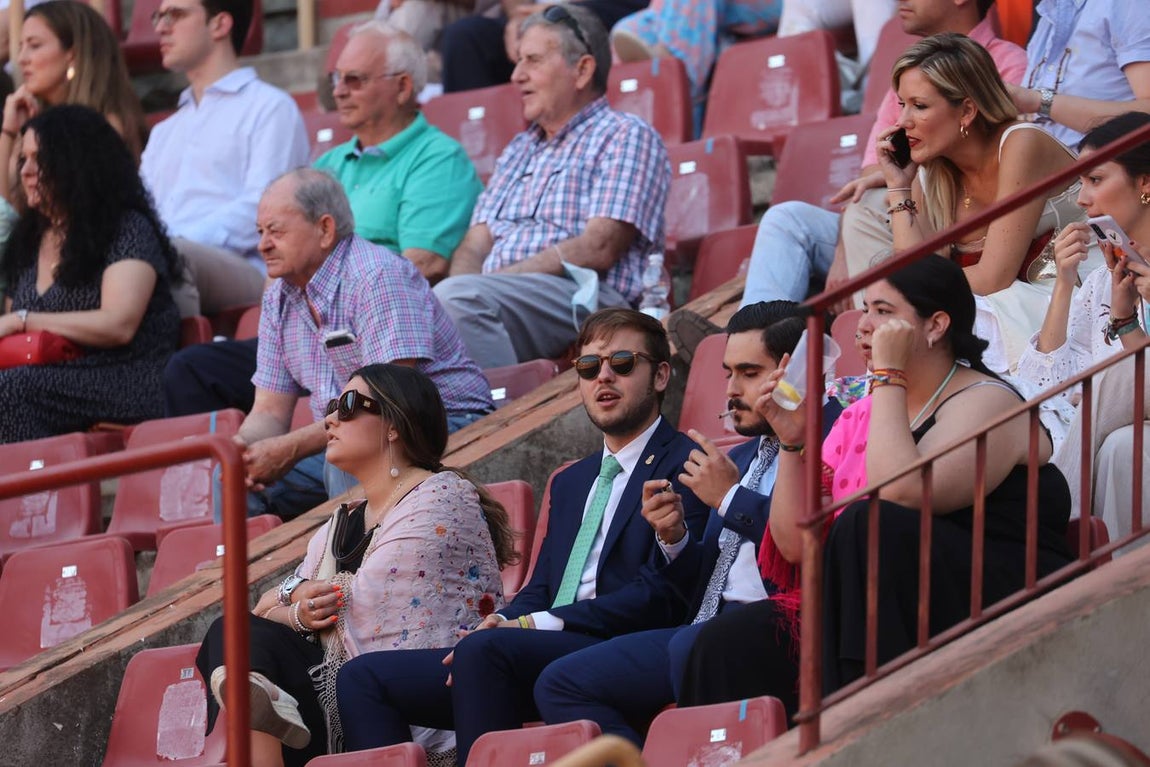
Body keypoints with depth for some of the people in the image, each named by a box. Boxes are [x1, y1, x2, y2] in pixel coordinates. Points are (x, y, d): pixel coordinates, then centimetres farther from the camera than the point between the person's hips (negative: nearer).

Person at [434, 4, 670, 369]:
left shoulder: (627, 137, 6)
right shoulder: (519, 150, 31)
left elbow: (598, 249, -8)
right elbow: (475, 246, 21)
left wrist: (497, 279, -13)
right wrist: (466, 283, -5)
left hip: (585, 299, -7)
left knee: (458, 298, -36)